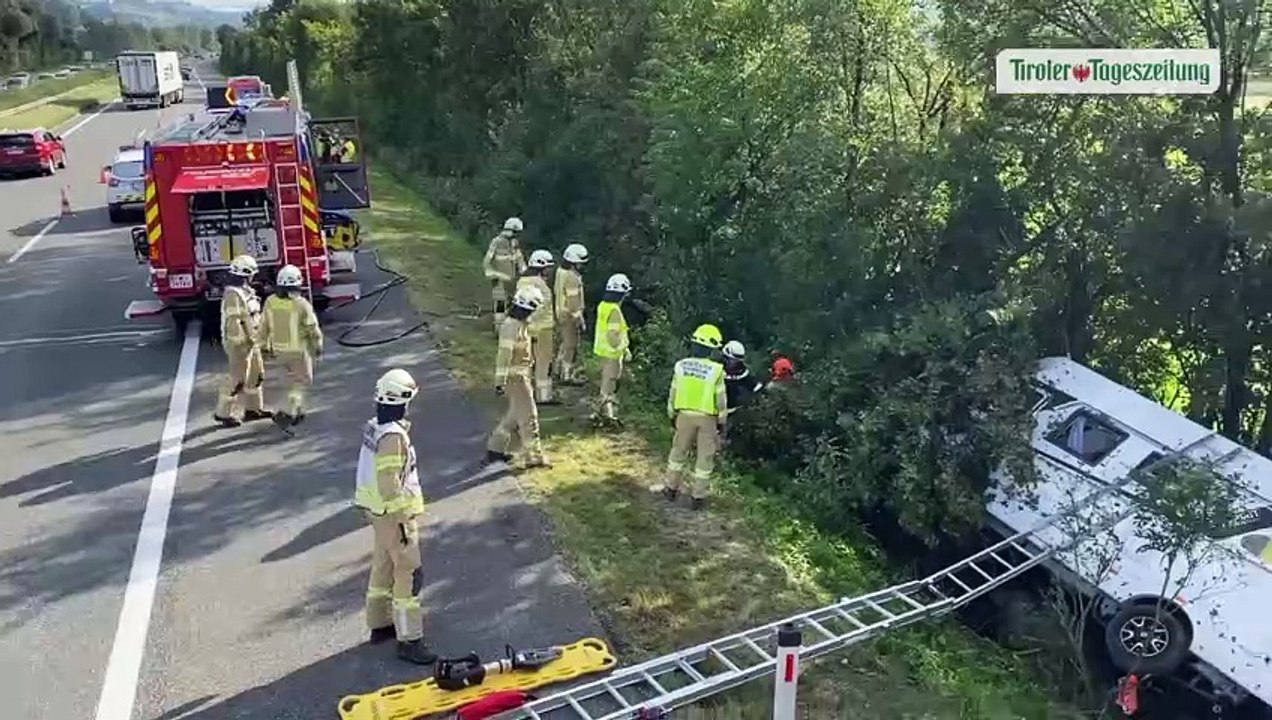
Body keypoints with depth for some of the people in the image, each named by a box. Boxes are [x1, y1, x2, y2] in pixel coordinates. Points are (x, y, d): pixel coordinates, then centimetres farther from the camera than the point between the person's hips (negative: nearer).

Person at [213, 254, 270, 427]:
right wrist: (242, 343, -25)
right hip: (240, 344, -10)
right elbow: (233, 321, -24)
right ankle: (223, 413, 7)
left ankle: (253, 409, 28)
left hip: (251, 342, 10)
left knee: (256, 375, 17)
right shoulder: (233, 294, -20)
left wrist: (256, 339, 21)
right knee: (237, 379, -3)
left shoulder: (245, 291, 11)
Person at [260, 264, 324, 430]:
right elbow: (313, 329, -14)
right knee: (302, 382, 7)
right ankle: (288, 414, -5)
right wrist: (318, 346, 2)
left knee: (296, 378, 25)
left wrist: (265, 345, 17)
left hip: (279, 349, 6)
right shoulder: (301, 304, -21)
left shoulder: (270, 301, -6)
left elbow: (264, 326, 4)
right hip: (298, 350, -5)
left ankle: (298, 410, 31)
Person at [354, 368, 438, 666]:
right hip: (394, 512, -10)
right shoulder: (393, 436, -24)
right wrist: (402, 520, -20)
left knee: (383, 566, 21)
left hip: (375, 508, 10)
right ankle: (409, 640, 2)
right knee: (408, 574, -3)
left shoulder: (373, 427, 4)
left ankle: (380, 624, 35)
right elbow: (390, 484, -25)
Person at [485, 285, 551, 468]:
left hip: (520, 376, 10)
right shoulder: (512, 327, -21)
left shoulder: (518, 324, 10)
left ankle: (495, 448, 26)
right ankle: (534, 456, 3)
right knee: (528, 415, -4)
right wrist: (500, 382, -23)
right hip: (515, 377, -10)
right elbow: (504, 355, -23)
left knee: (514, 414, 18)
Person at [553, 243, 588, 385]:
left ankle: (560, 370, 34)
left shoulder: (561, 271, 5)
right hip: (569, 316, -10)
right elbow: (574, 302, -24)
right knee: (571, 345, 1)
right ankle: (567, 375, 9)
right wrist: (580, 320, -19)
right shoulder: (571, 277, -25)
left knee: (565, 342, 22)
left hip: (561, 312, 10)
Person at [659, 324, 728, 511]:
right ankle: (698, 497, 12)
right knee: (705, 457, 8)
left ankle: (671, 488, 27)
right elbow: (720, 399, -9)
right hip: (707, 418, -3)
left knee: (679, 452, 19)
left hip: (685, 415, 3)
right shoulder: (716, 370, -14)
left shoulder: (680, 366, -5)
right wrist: (722, 421, 3)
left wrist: (672, 415, 15)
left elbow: (673, 394, 2)